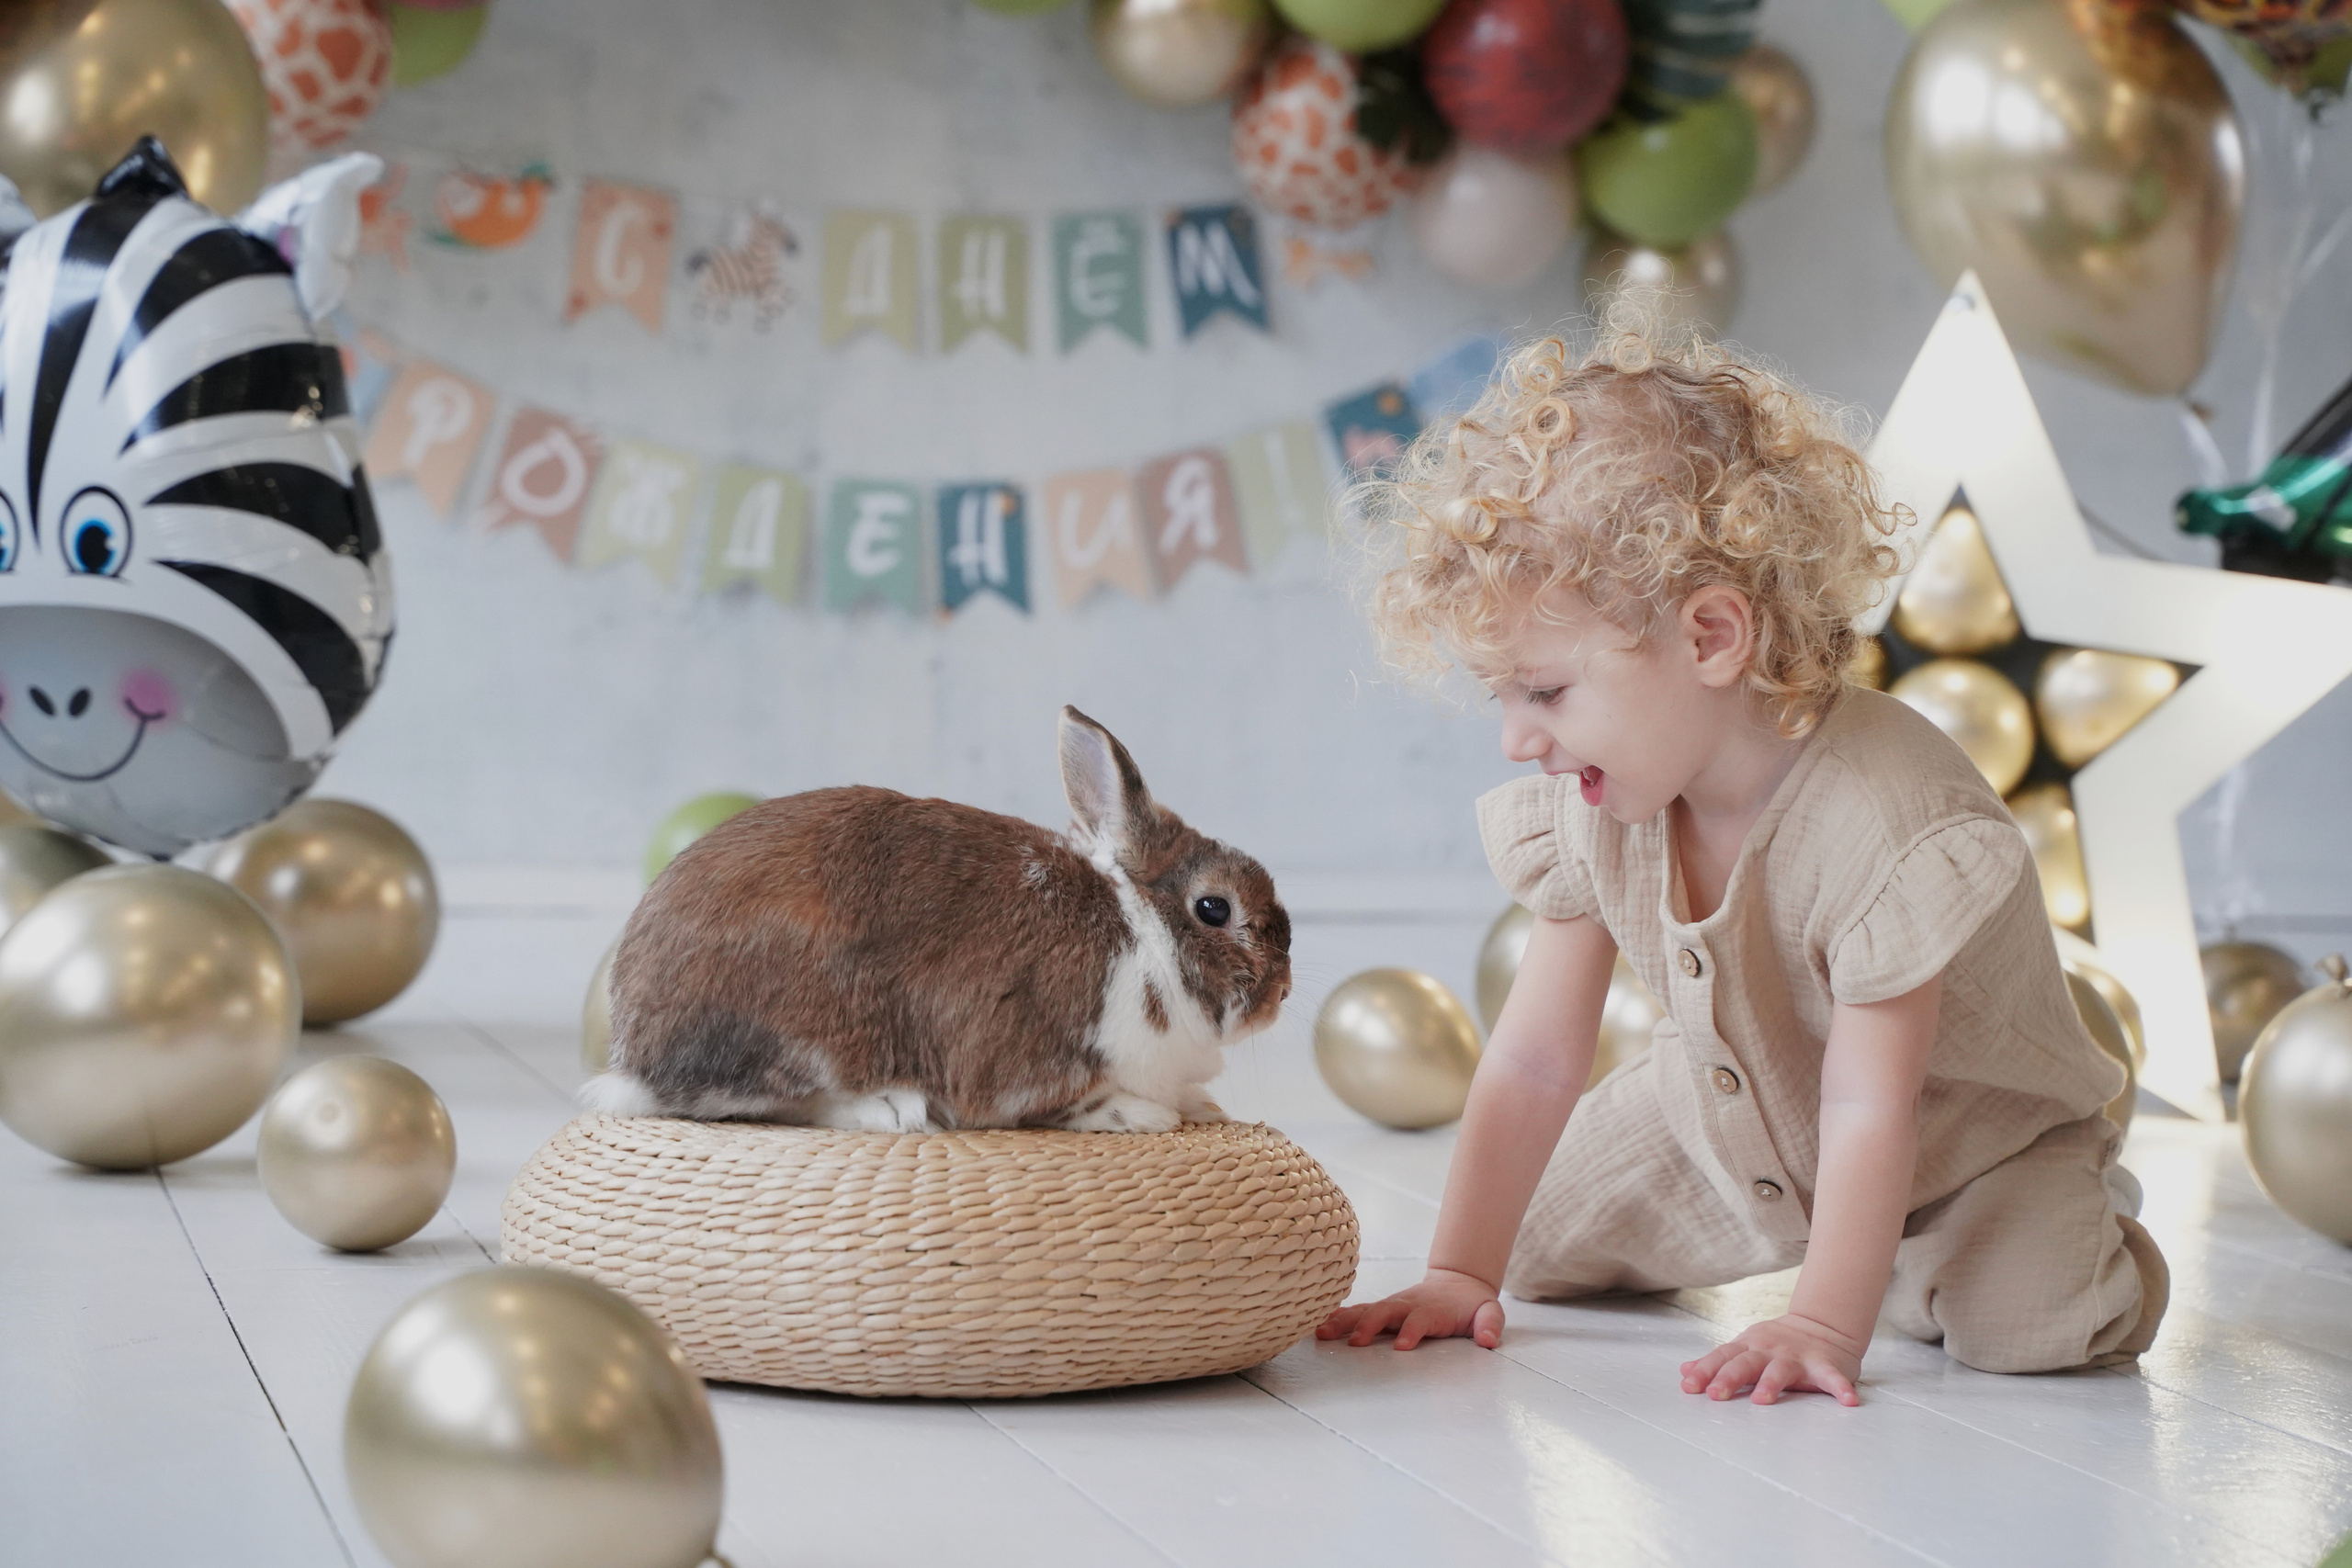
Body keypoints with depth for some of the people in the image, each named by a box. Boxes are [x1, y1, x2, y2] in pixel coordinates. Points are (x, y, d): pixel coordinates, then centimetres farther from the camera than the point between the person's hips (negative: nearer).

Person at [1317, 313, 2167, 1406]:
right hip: (1730, 1117, 6)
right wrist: (1460, 1274, -17)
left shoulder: (1882, 822, -39)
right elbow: (1534, 1058, -14)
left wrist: (1823, 1324, -42)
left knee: (2030, 1324, -28)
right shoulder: (1582, 808, -19)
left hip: (1966, 1139, -5)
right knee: (1544, 1247, 3)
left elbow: (1869, 1110, -37)